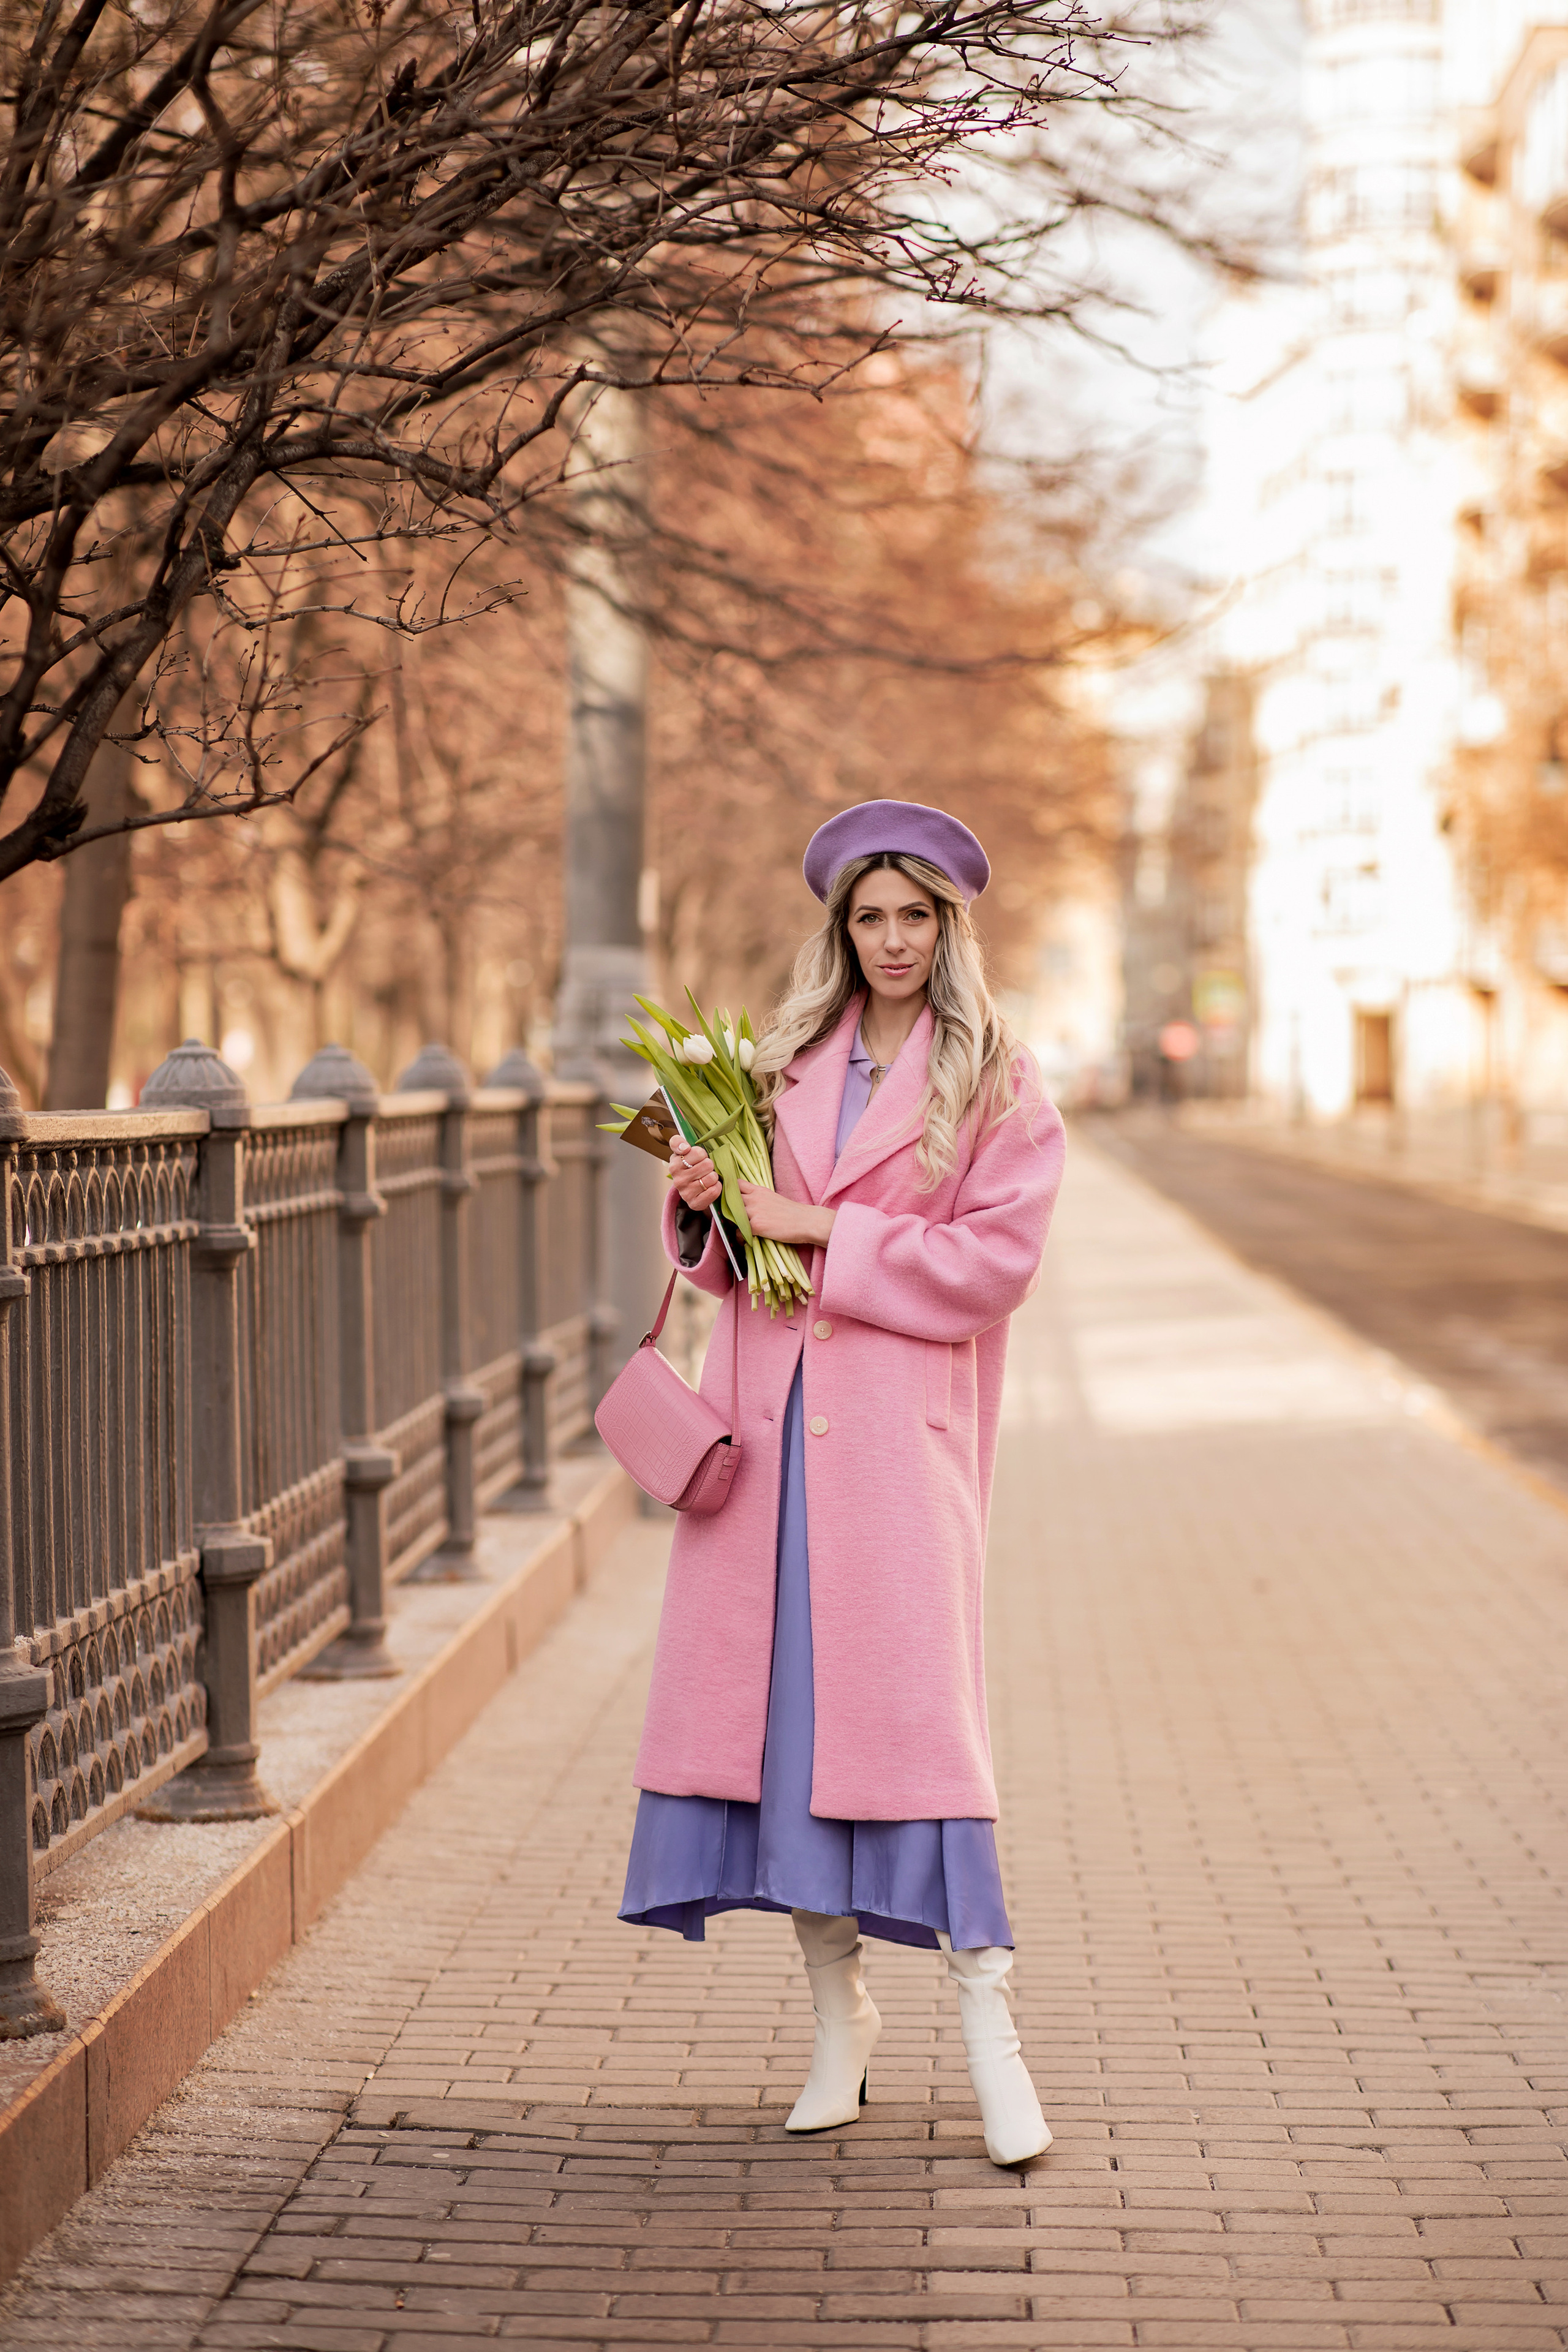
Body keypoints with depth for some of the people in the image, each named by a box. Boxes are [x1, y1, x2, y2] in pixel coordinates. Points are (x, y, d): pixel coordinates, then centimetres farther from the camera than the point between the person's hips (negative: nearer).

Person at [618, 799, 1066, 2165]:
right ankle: (841, 2023, 12)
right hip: (766, 1413, 5)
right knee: (773, 1694, 2)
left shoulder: (996, 1081, 2)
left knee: (909, 1697, -13)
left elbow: (994, 1260, -8)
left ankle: (988, 2024, -8)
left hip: (899, 1422, -4)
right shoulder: (790, 1062, 14)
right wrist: (701, 1208, -4)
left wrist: (825, 1233, -12)